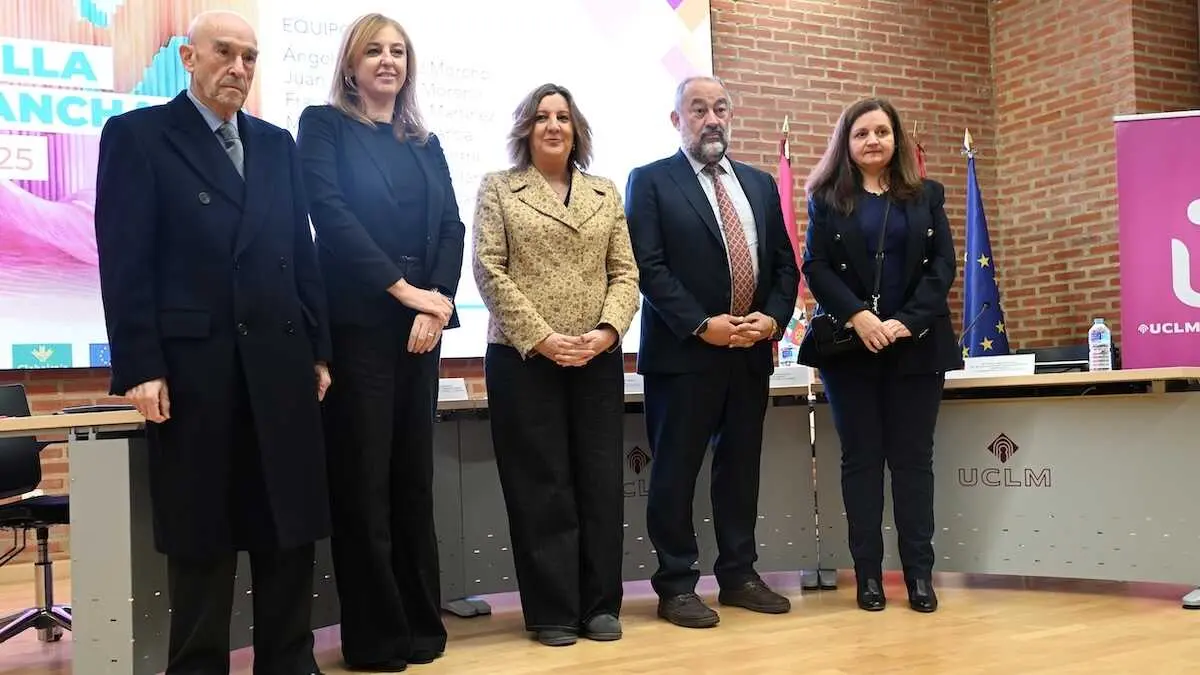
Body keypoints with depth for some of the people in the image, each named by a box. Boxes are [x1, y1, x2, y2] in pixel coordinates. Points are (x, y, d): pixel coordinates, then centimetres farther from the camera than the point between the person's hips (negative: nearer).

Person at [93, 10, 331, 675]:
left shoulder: (277, 144, 16)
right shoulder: (136, 134, 2)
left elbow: (302, 252, 14)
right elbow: (124, 261, -5)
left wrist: (318, 349, 8)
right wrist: (140, 367, -12)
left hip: (280, 361, 4)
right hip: (192, 363, -4)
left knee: (289, 526, 7)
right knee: (200, 533, 5)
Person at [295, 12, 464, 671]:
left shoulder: (426, 143, 18)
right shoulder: (323, 124, 3)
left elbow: (451, 226, 8)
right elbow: (331, 214, -9)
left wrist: (437, 300, -8)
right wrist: (404, 289, -14)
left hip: (422, 320, 5)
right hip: (356, 319, -5)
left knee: (413, 476, 9)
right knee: (363, 480, -2)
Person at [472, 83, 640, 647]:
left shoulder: (606, 194, 14)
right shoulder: (498, 188, 5)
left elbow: (625, 273, 8)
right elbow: (489, 271, -5)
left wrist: (607, 331, -10)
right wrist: (540, 337, -14)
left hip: (598, 360, 3)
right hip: (523, 358, -3)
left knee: (601, 482, 4)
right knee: (541, 487, 1)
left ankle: (600, 605, 16)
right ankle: (553, 611, 11)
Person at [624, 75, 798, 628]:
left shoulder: (760, 183, 16)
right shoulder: (650, 181, 0)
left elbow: (784, 263, 13)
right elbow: (648, 267, -10)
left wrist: (773, 318, -5)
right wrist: (702, 325, -17)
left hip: (752, 352, 5)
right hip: (684, 352, -5)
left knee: (741, 468, 11)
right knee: (675, 472, 0)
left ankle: (738, 575, 23)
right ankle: (676, 585, 10)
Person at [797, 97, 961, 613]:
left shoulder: (926, 196, 11)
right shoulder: (827, 198, 7)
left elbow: (943, 266, 2)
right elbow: (815, 267, -1)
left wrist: (906, 322, -12)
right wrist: (856, 315, -16)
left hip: (916, 344, 1)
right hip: (848, 346, -1)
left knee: (913, 456, 2)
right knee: (860, 457, 3)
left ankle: (919, 572, 8)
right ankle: (868, 573, 8)